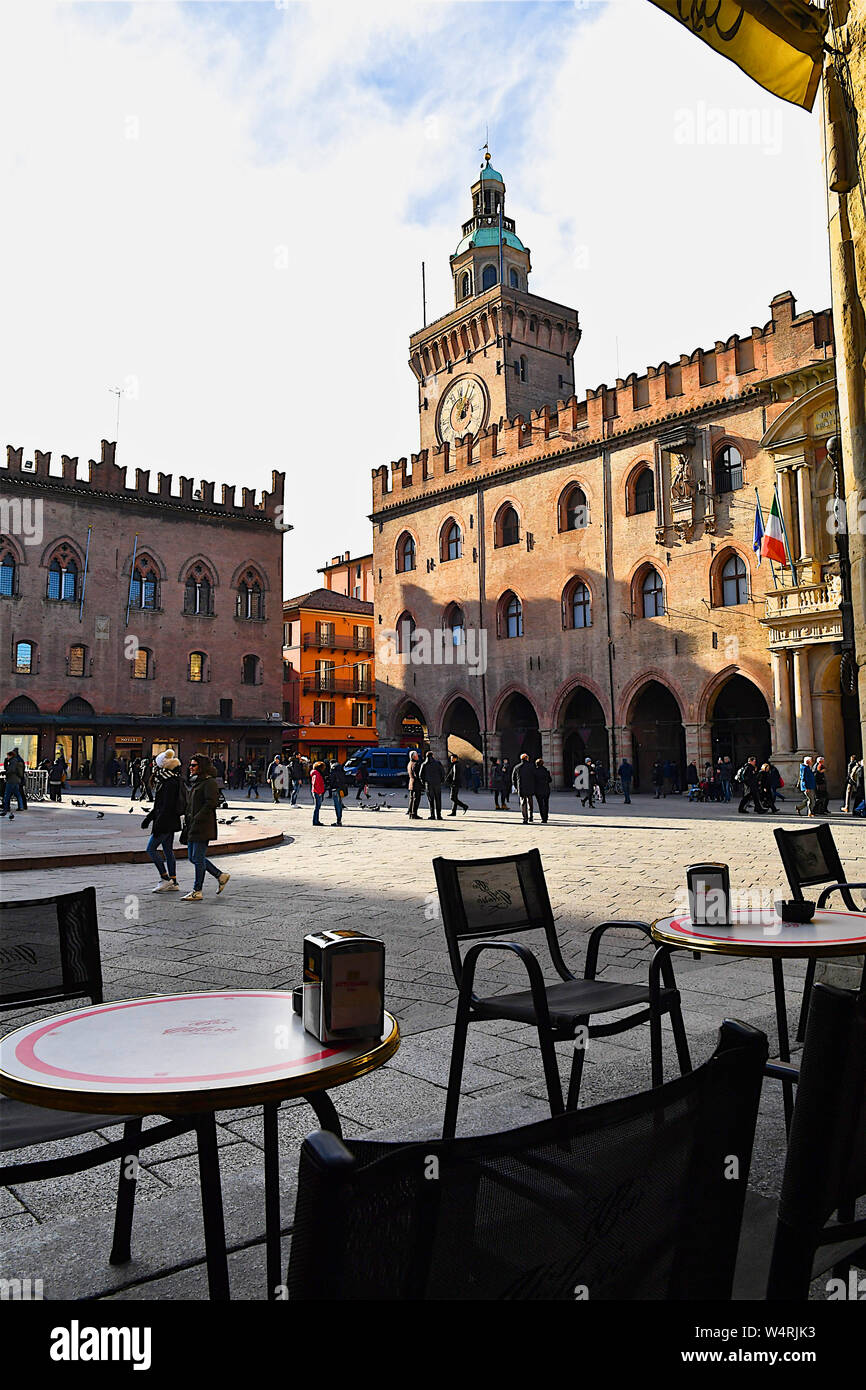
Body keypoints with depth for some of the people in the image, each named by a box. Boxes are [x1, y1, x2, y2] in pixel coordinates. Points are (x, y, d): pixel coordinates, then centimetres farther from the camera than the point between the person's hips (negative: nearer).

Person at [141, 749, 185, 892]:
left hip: (166, 823, -10)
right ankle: (173, 883, 15)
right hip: (170, 823, 10)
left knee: (151, 848, -4)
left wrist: (157, 825, -23)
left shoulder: (170, 783, -19)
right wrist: (148, 817, 22)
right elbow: (158, 804, 21)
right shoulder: (173, 781, 13)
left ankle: (165, 879, -2)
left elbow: (167, 807, -24)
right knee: (168, 850, 11)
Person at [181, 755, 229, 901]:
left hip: (203, 826, -10)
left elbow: (211, 802, -21)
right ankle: (221, 876, 22)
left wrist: (197, 818, -23)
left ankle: (197, 891, 3)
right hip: (192, 826, 10)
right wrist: (186, 825, 19)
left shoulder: (209, 782, -11)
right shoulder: (194, 782, 18)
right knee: (192, 857, 12)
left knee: (198, 858, -6)